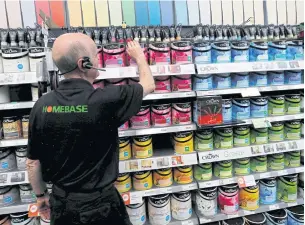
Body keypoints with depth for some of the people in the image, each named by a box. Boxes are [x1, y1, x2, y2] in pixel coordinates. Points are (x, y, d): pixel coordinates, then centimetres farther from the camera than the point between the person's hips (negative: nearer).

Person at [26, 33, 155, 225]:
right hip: (99, 203, -4)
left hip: (61, 202, 4)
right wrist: (139, 55, 11)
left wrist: (41, 195, 15)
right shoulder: (106, 100, -24)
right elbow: (149, 85, -6)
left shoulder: (42, 106, -10)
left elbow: (33, 162, -1)